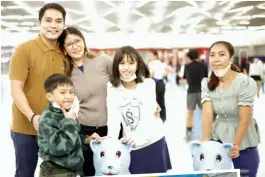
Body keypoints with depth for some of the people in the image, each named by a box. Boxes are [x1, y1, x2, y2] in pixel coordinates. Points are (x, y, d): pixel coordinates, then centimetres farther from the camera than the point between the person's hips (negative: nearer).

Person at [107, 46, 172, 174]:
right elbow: (113, 115, -10)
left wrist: (137, 139, -33)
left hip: (152, 141, -1)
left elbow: (148, 115, -17)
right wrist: (111, 137, -28)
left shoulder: (148, 84, -9)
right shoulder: (112, 87, -2)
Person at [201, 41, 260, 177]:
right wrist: (205, 140, -27)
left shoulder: (246, 83, -17)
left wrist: (236, 146, -28)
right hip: (218, 139, 4)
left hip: (243, 145, -3)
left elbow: (244, 119, -20)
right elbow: (207, 113, -14)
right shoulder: (207, 84, -3)